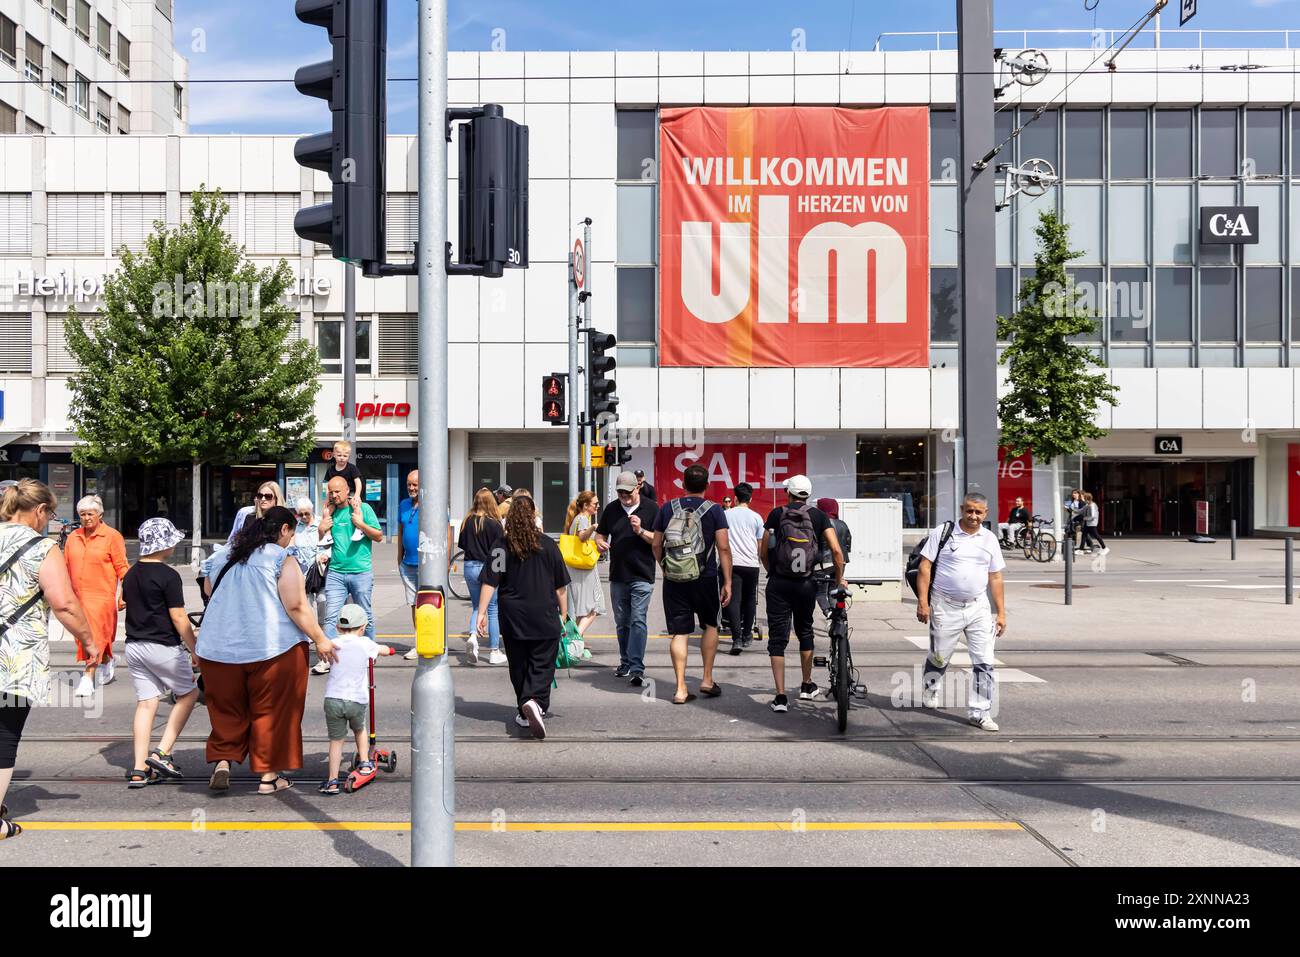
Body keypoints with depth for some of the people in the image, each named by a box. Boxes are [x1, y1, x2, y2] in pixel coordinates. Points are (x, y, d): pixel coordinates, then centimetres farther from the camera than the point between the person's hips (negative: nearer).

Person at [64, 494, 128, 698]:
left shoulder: (112, 536, -4)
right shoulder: (73, 538, 12)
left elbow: (122, 568, -4)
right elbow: (67, 568, 18)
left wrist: (124, 595, -9)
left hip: (102, 596, -5)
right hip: (78, 597, 5)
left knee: (94, 636, -10)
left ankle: (88, 679, -11)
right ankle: (106, 663, 37)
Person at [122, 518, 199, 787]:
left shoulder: (131, 574, 9)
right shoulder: (168, 575, -14)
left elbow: (129, 606, 18)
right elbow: (178, 618, -14)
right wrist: (195, 651, -8)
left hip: (134, 645, 7)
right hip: (163, 647, -7)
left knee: (145, 704, 8)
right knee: (189, 694, 11)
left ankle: (139, 769, 2)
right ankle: (162, 753, 1)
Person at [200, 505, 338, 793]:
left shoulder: (225, 557, 14)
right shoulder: (283, 559, -6)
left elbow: (208, 590, 23)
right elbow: (296, 607, -12)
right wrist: (320, 640, -5)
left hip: (217, 647, 5)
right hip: (272, 648, -5)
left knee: (227, 710, 18)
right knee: (272, 712, 7)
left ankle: (222, 760, 3)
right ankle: (269, 774, 11)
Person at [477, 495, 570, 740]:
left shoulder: (501, 547, -3)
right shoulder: (548, 545, 0)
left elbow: (490, 583, -8)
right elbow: (561, 586, 4)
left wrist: (481, 612, -4)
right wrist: (563, 615, 12)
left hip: (513, 619, 1)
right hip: (545, 619, -1)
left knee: (519, 667, 14)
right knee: (542, 666, 1)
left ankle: (525, 714, 22)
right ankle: (535, 702, -23)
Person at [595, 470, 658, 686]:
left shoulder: (650, 508, -3)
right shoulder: (611, 509, 9)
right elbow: (600, 534, 17)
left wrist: (640, 531, -21)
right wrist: (600, 543, -6)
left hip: (642, 576, -5)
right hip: (618, 575, 5)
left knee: (638, 621, -12)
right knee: (622, 622, 13)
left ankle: (636, 668, -15)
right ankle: (625, 663, 26)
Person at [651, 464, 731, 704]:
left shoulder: (667, 508, 4)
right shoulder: (714, 511, -3)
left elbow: (656, 545, 7)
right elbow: (723, 548, -8)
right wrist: (727, 582, -4)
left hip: (674, 579, 1)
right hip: (705, 578, -1)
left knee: (679, 633, 5)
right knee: (710, 625, 19)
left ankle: (681, 689, 3)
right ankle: (707, 680, 19)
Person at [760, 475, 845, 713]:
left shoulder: (776, 514, 1)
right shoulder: (818, 516, 2)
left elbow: (763, 552, 2)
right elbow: (836, 550, -6)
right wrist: (840, 579, 7)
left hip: (778, 584, -1)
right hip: (806, 584, 2)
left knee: (777, 638, 1)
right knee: (805, 632, 22)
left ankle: (780, 697, -5)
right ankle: (807, 686, 34)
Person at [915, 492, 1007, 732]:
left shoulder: (989, 539, 7)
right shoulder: (942, 532, -4)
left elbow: (995, 578, 12)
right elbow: (925, 567, -5)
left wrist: (1001, 613, 8)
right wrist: (922, 601, -13)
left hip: (978, 608, 3)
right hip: (945, 608, -3)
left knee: (984, 663, -3)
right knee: (939, 658, 11)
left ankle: (980, 713, 3)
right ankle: (929, 696, 38)